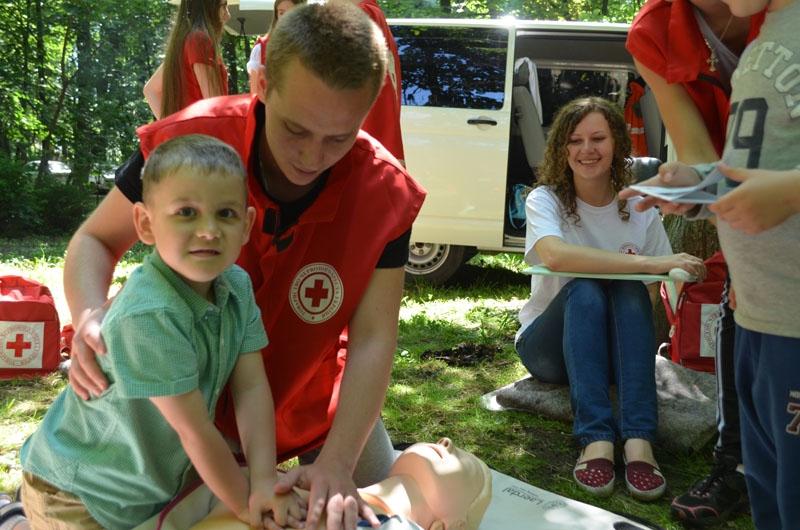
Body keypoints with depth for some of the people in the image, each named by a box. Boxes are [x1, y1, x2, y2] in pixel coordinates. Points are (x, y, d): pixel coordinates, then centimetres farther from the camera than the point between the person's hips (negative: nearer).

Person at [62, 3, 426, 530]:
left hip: (316, 402, 2)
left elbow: (372, 340, -24)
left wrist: (337, 463, -35)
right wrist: (91, 317, -34)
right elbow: (96, 239, -12)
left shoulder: (386, 192, -25)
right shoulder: (192, 142, -27)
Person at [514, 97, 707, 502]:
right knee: (584, 289, -32)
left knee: (629, 290, -29)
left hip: (618, 347, 2)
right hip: (549, 344, -2)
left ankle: (638, 441, -38)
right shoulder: (545, 200, -10)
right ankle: (596, 439, -40)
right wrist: (646, 263, -38)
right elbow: (554, 255, -34)